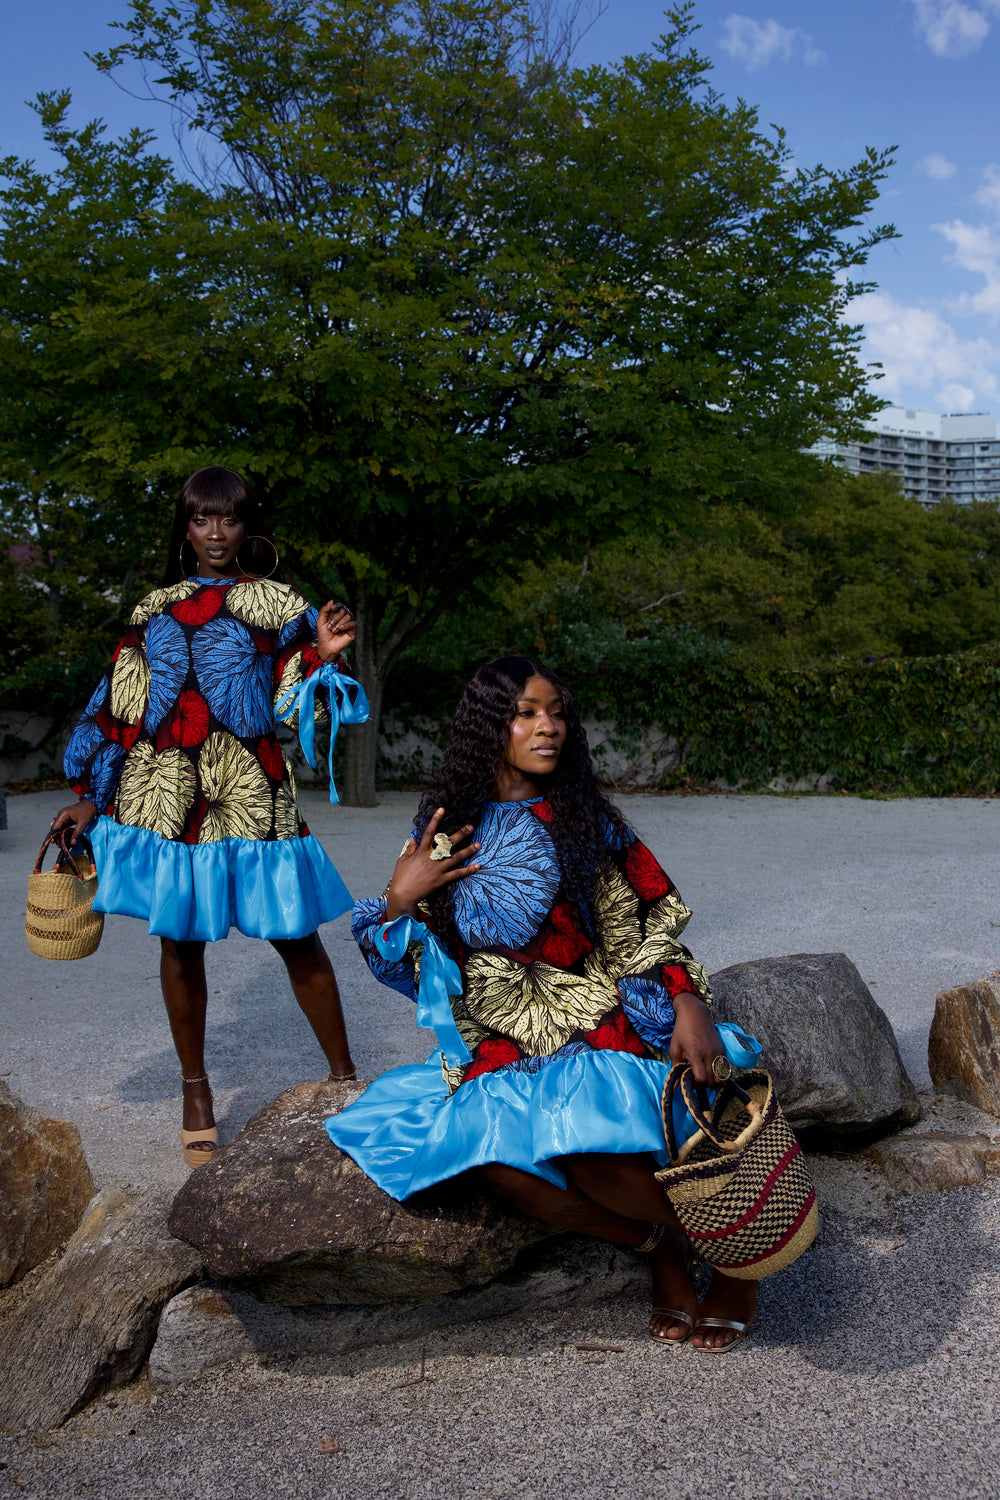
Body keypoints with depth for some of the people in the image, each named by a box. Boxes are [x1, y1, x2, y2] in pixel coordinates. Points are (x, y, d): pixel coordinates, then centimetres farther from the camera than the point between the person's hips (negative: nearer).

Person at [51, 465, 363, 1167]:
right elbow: (123, 708, 13)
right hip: (164, 793, 2)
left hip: (248, 793, -2)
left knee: (296, 938, -1)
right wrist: (92, 796, 9)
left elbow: (297, 708, 0)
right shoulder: (158, 609, 15)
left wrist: (324, 658, -19)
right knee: (180, 941, 6)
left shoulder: (279, 603, 8)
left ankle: (343, 1074, 15)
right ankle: (196, 1089, 23)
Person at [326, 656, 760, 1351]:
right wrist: (400, 897, -8)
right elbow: (410, 965, 10)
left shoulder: (588, 822, 3)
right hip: (499, 1046, 2)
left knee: (594, 1153, -31)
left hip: (602, 1028, -2)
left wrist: (689, 1005, -16)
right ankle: (657, 1247, -5)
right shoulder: (447, 829, 7)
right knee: (493, 1152, -29)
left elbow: (646, 931, 1)